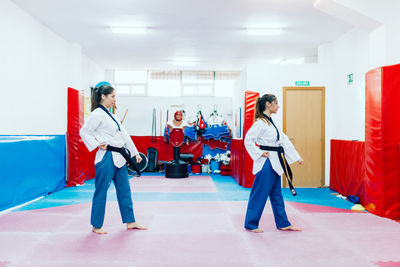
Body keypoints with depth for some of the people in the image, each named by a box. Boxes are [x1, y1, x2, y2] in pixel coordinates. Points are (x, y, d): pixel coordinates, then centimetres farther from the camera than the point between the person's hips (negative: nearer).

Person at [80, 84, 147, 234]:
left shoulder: (110, 115, 16)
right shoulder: (97, 114, -11)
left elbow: (124, 134, 17)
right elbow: (84, 132, -12)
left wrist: (135, 153, 17)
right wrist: (97, 144, -17)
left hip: (119, 158, 9)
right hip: (107, 158, -9)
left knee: (124, 189, 13)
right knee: (101, 191, 2)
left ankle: (130, 222, 23)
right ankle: (96, 226, 17)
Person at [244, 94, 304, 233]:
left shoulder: (271, 122, 15)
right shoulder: (260, 122, -14)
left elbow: (284, 140, 16)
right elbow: (248, 140, -20)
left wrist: (297, 157, 15)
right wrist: (260, 153, -17)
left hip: (274, 163, 10)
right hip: (266, 164, -10)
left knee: (276, 194, 16)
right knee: (259, 194, -1)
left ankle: (283, 224, 26)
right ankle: (250, 224, 12)